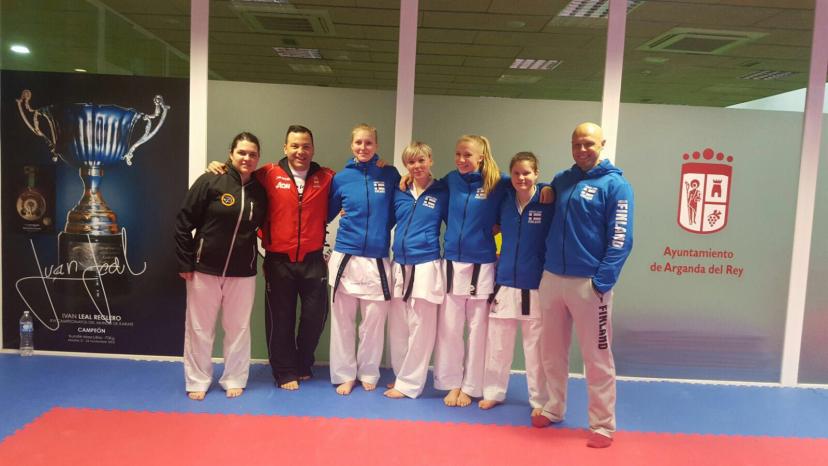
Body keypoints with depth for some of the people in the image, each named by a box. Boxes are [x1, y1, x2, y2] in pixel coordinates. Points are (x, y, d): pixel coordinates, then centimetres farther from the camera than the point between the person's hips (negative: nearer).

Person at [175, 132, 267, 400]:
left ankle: (234, 380, 28)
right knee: (199, 327, 9)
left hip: (242, 273, 3)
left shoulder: (259, 192, 2)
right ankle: (197, 381, 25)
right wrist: (185, 263, -8)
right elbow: (184, 223, -7)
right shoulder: (210, 182, -9)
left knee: (238, 328, 12)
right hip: (204, 268, -3)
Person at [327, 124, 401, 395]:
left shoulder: (390, 175, 0)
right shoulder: (342, 178, 2)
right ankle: (345, 374, 23)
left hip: (377, 260, 0)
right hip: (345, 258, 1)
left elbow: (396, 211, 9)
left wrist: (380, 230, -1)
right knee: (342, 321, 8)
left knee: (374, 321, 7)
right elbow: (327, 212, 13)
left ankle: (368, 373, 26)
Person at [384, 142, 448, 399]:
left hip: (426, 266, -4)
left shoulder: (442, 193, -1)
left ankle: (409, 383, 12)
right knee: (397, 327, 12)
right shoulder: (399, 192, 9)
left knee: (420, 328, 0)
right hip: (399, 265, 5)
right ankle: (402, 377, 27)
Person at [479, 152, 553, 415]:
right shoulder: (504, 202, 4)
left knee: (535, 348, 6)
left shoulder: (547, 205, -6)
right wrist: (498, 255, 8)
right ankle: (493, 392, 28)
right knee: (497, 345, 12)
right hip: (504, 283, 4)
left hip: (535, 287, -3)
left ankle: (540, 401, 22)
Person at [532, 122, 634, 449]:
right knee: (552, 353, 15)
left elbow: (620, 239, -10)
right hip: (551, 278, 6)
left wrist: (602, 281, -18)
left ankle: (602, 426, 17)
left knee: (597, 358, 3)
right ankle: (553, 409, 32)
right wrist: (545, 267, 11)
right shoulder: (561, 180, 11)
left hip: (588, 283, -5)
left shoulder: (615, 185, -5)